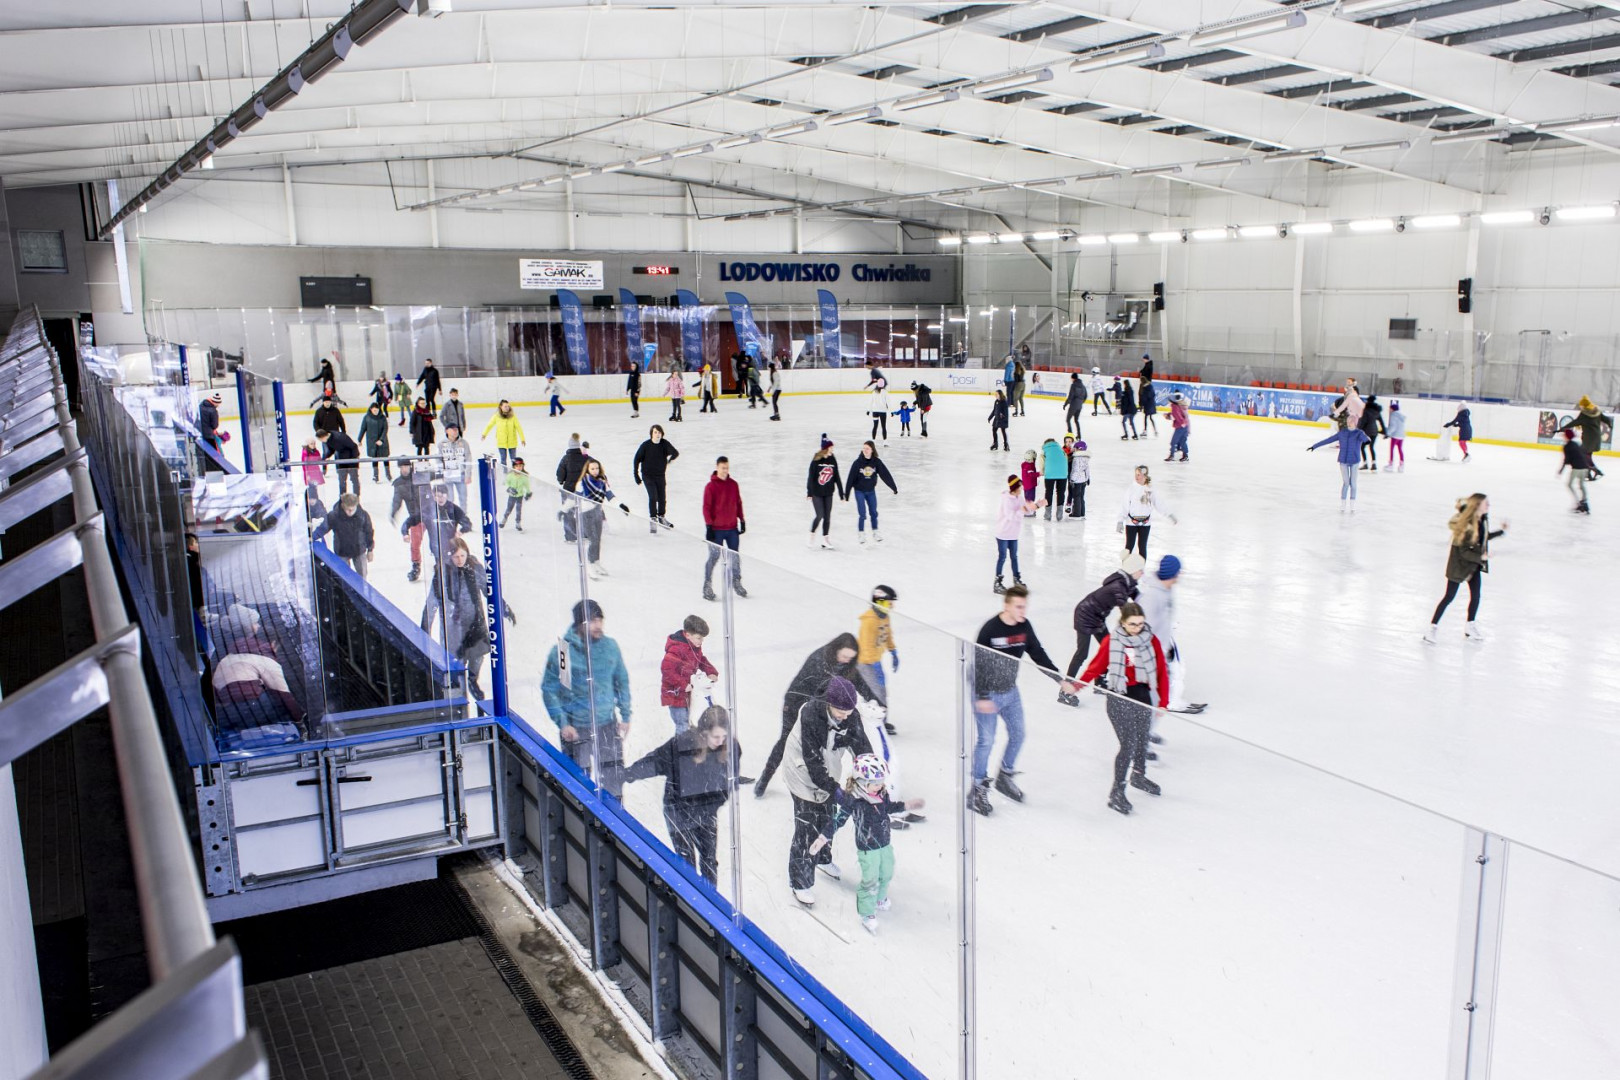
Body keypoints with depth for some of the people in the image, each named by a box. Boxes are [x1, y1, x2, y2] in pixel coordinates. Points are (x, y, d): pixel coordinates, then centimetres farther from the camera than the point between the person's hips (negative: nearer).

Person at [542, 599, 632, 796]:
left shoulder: (610, 646, -1)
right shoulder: (562, 651, -12)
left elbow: (622, 681, 11)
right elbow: (549, 689, -5)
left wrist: (625, 715, 9)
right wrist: (562, 723, -11)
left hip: (608, 726, 3)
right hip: (576, 728, -3)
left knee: (614, 776, 9)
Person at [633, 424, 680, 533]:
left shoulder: (664, 443, -8)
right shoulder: (645, 445, -12)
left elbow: (675, 453, -16)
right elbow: (636, 460, -3)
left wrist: (669, 459, -29)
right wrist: (636, 475, -2)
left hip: (660, 475, 3)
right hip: (648, 475, -3)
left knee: (661, 498, 9)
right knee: (653, 496, -16)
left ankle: (661, 517, 32)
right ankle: (652, 519, -6)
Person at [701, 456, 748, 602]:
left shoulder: (733, 484, 5)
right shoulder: (710, 486, -10)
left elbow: (738, 503, 13)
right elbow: (706, 507, -10)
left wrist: (742, 520, 12)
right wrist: (709, 526, -13)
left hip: (732, 528, 5)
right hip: (716, 529, -5)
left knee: (735, 556, 9)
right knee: (714, 557, -1)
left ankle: (736, 583, 23)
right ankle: (707, 586, 8)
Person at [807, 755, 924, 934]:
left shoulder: (882, 794, -6)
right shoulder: (852, 800, -27)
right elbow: (838, 820, -22)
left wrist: (908, 805, 15)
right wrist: (822, 839, -27)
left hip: (885, 844, 7)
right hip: (867, 849, -7)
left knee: (886, 875, 25)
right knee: (870, 881, 3)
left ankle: (879, 899, 53)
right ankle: (867, 915, 23)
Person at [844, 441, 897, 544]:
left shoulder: (877, 462, -11)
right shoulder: (857, 462, -16)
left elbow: (885, 475, -8)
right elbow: (851, 478, -14)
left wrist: (894, 488, -5)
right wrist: (846, 493, -13)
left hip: (871, 491, 2)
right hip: (859, 491, -2)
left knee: (874, 512, 10)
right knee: (862, 514, -4)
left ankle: (875, 533, 24)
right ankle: (861, 533, 11)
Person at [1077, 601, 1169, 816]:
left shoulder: (1152, 641, -3)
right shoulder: (1111, 642, -11)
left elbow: (1161, 672, 3)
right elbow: (1095, 667, -7)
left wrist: (1163, 701, 1)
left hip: (1144, 697, 4)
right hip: (1120, 699, -4)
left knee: (1142, 741, 18)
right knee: (1128, 744, -9)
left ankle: (1139, 776, 45)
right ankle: (1117, 791, 2)